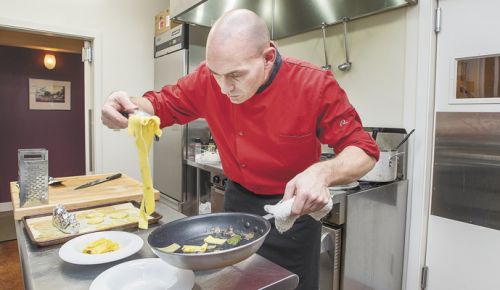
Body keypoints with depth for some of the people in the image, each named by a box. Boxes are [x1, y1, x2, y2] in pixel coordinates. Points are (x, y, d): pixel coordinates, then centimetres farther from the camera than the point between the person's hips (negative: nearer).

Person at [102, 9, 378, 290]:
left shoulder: (315, 85, -23)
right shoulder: (209, 78, -14)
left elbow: (364, 151, -19)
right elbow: (162, 105, -3)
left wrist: (322, 172, -40)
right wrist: (132, 104, -26)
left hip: (293, 209, -2)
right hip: (237, 203, 3)